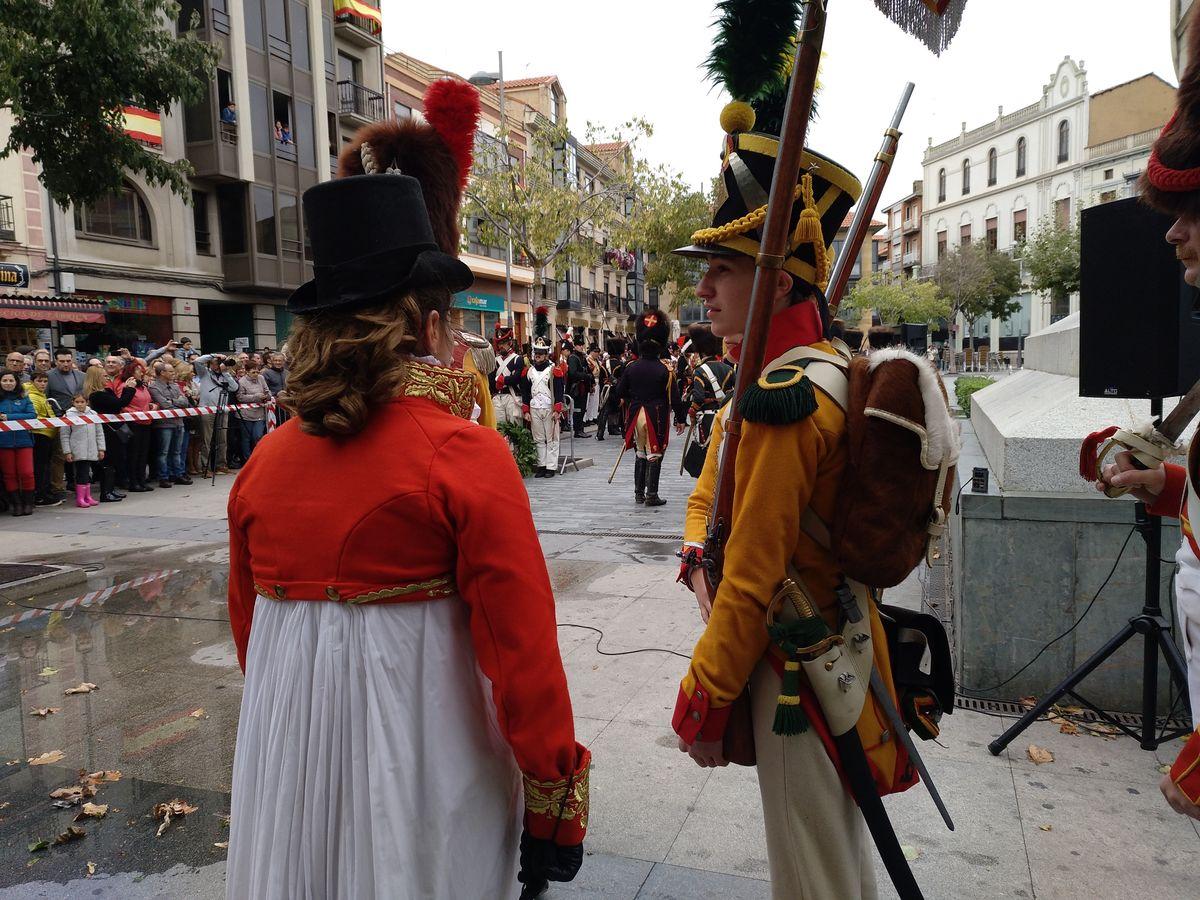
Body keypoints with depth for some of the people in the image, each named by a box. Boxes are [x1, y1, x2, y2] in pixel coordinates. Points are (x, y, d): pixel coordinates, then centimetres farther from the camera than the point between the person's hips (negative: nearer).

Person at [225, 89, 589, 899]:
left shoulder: (266, 460, 0)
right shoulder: (466, 452, -17)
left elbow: (247, 625, 11)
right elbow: (521, 645, -16)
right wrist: (556, 796, -6)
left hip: (286, 756, 5)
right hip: (420, 764, -4)